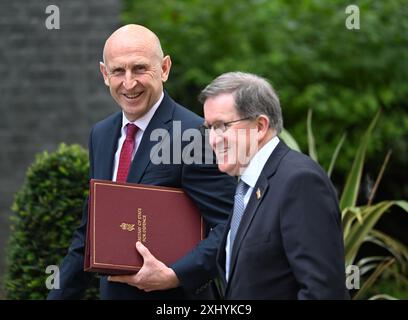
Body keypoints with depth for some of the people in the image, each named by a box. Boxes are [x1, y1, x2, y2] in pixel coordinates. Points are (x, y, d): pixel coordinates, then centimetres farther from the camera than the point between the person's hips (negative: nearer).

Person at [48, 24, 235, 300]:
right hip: (112, 292, 6)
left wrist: (175, 276, -25)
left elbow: (232, 227, -18)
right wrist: (60, 296, 12)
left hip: (174, 297, -6)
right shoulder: (101, 135, 9)